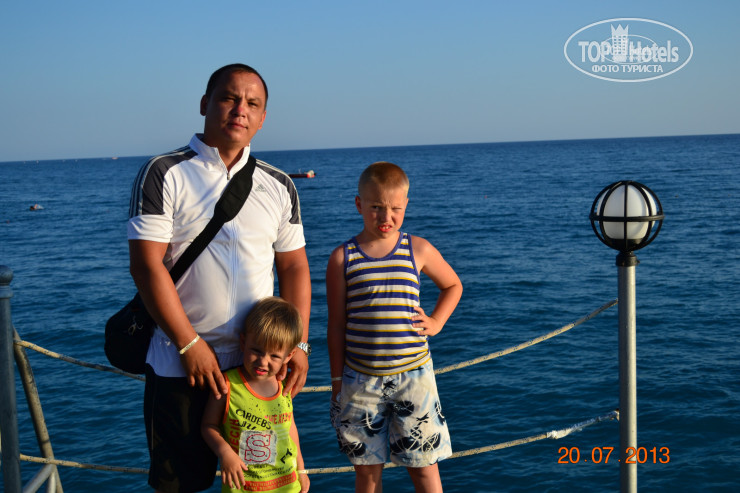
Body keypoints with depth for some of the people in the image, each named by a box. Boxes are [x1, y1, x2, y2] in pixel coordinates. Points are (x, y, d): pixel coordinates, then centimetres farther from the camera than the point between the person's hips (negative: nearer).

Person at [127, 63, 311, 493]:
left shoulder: (278, 186, 8)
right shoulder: (164, 174, -5)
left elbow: (294, 267, 9)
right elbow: (147, 265, -11)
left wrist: (299, 344, -1)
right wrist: (190, 345, -14)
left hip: (261, 361, 3)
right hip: (181, 365, -3)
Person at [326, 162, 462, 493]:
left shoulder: (418, 250, 0)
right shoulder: (343, 258, -2)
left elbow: (453, 285, 18)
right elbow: (337, 325, 2)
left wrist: (436, 322, 2)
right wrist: (337, 380, 2)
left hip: (413, 375, 0)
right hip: (361, 380, 0)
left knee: (424, 466, 6)